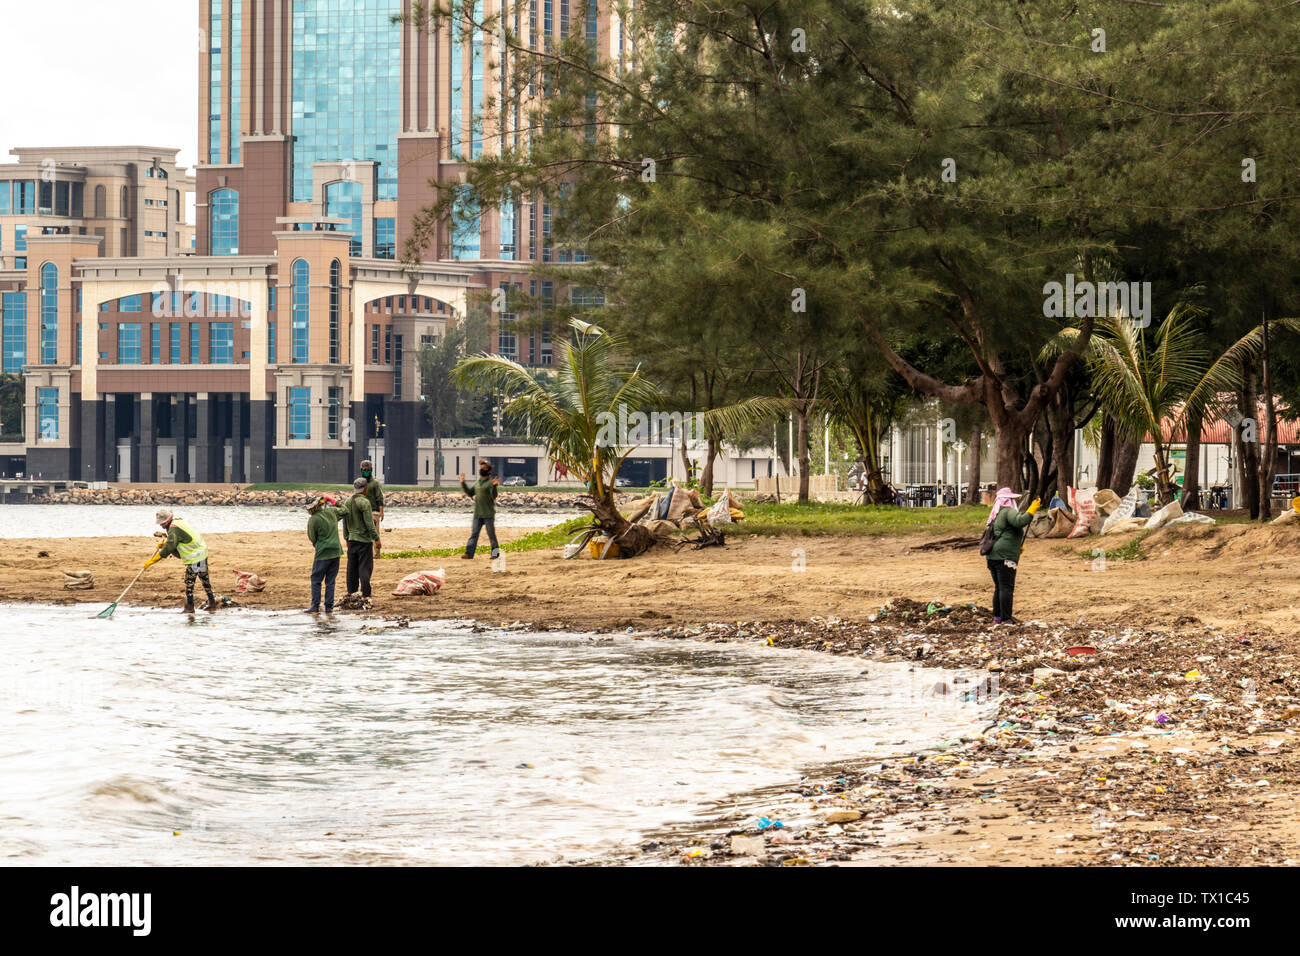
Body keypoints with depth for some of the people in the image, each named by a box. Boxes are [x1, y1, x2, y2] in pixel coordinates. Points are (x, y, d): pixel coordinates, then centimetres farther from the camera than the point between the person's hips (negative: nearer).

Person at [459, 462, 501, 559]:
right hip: (478, 514, 6)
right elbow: (470, 493, 20)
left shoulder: (490, 483, -7)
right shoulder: (477, 483, 15)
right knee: (474, 533, 1)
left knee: (491, 534, 1)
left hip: (488, 514, -6)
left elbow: (494, 496, -18)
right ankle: (469, 553, -2)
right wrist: (463, 484, 15)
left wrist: (494, 486, -34)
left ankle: (495, 552, 13)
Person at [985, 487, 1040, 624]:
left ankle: (996, 617, 17)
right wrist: (1032, 509, -17)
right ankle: (1005, 619, -13)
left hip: (992, 556, 9)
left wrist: (1017, 545, 27)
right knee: (1007, 588, -9)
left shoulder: (995, 514, 22)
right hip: (1005, 556, -9)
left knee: (999, 587, 16)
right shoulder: (1008, 512, -6)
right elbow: (1020, 521, -26)